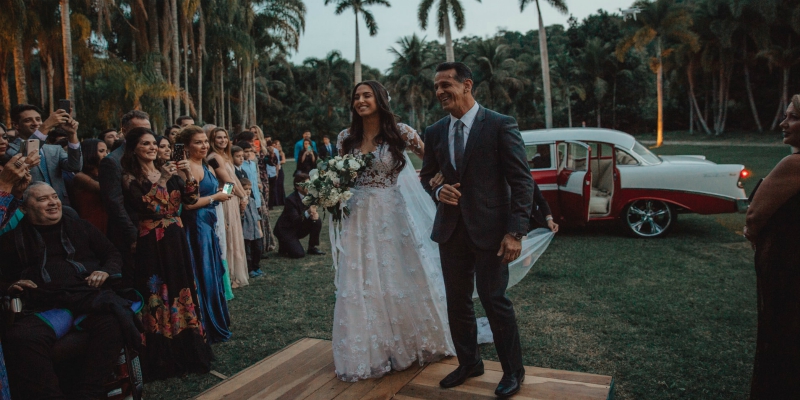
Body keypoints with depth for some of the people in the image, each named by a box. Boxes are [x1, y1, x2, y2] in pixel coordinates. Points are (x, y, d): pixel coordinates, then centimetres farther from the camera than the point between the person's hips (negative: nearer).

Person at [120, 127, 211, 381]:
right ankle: (163, 358, 11)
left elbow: (190, 200, 3)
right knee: (158, 296, 0)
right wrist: (162, 180, -21)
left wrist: (188, 176, -11)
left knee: (181, 290, 8)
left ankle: (187, 351, 20)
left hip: (176, 240, 5)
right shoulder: (130, 178, -3)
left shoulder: (167, 171, 10)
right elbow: (144, 206, -18)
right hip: (152, 244, -5)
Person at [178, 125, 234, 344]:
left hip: (208, 226, 10)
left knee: (213, 274, 17)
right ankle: (205, 329, 13)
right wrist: (215, 197, -13)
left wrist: (221, 193, 4)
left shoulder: (206, 167, 13)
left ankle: (216, 324, 31)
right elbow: (187, 203, -23)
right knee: (203, 277, 0)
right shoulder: (187, 168, -16)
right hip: (196, 226, -9)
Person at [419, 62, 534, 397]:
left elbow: (522, 181, -9)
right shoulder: (434, 132, 8)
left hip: (489, 229, -5)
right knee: (457, 302, 13)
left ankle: (513, 371, 22)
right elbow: (425, 177, 18)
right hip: (451, 230, 5)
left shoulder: (500, 125, -7)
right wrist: (437, 191, -6)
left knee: (494, 299, 2)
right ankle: (468, 362, 33)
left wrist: (515, 231, -16)